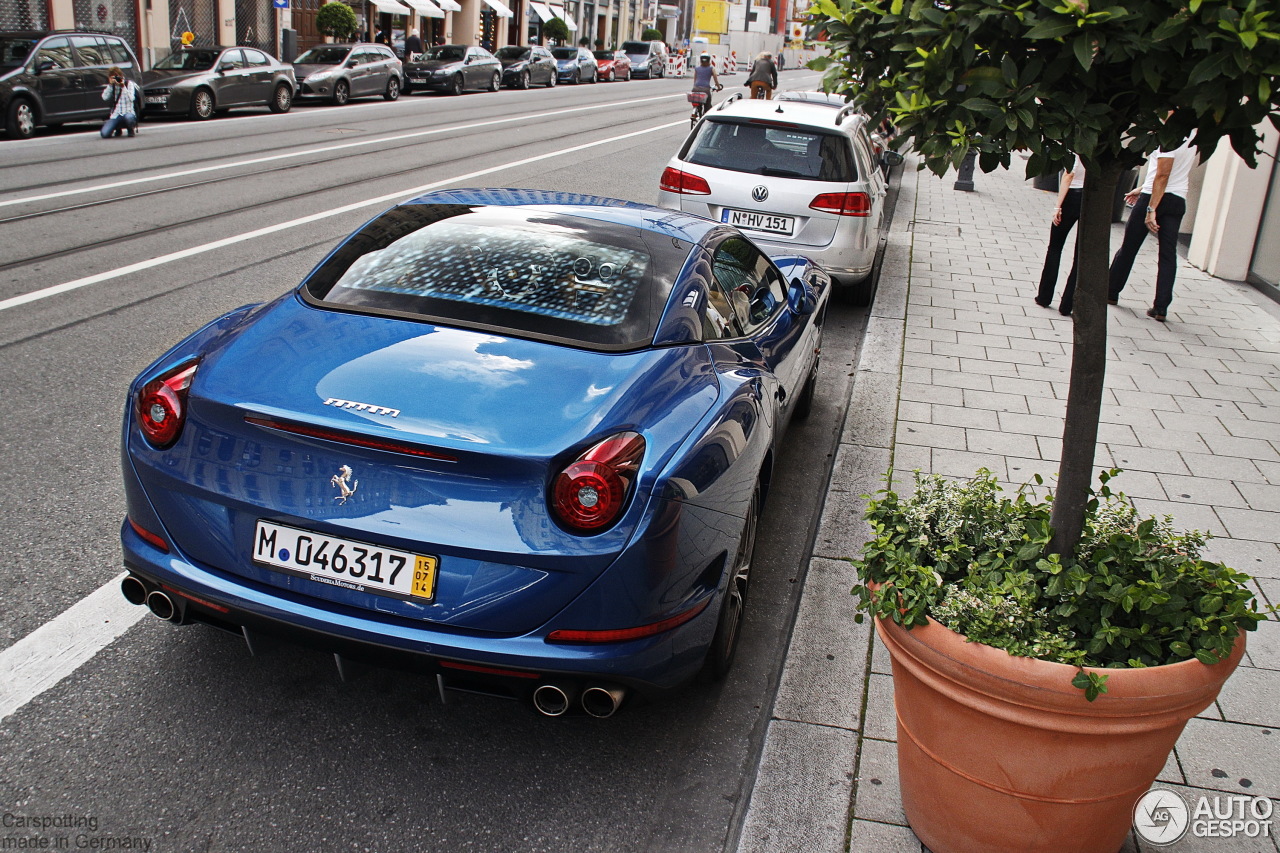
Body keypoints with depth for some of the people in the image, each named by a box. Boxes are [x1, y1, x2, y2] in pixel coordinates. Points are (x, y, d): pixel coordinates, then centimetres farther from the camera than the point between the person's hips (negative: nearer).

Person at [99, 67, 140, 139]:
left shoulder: (129, 83, 1)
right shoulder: (111, 86, 11)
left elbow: (131, 98, -14)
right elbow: (105, 97, -6)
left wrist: (123, 86, -20)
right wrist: (110, 85, -12)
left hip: (128, 113, -3)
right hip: (115, 115, 3)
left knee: (128, 117, -43)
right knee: (104, 134, -18)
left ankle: (131, 129, -5)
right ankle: (118, 128, 18)